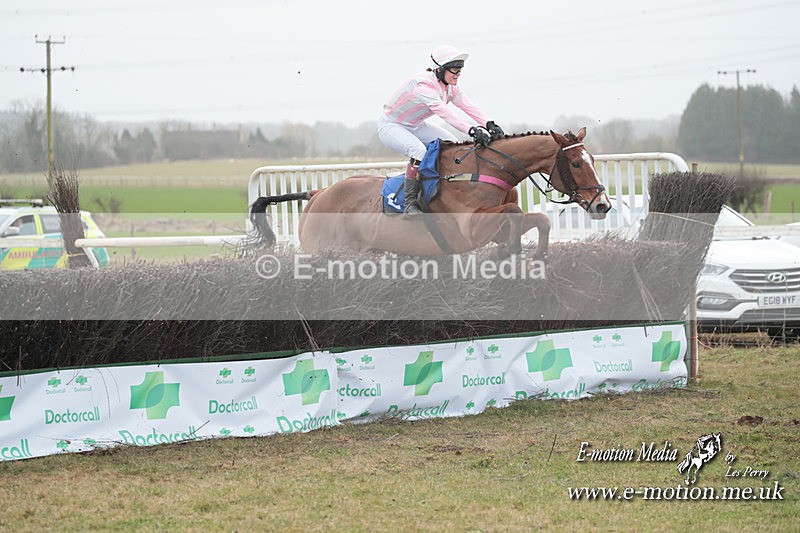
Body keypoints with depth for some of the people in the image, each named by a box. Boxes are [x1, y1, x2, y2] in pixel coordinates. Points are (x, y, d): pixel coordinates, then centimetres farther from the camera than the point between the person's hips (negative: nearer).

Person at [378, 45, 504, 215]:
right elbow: (445, 112, -45)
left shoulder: (450, 86, -6)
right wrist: (472, 130, -55)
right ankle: (410, 202, -24)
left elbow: (468, 106, -17)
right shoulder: (423, 84, -34)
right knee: (419, 152, -34)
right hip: (391, 126, -9)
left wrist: (489, 125, -34)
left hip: (416, 125, 9)